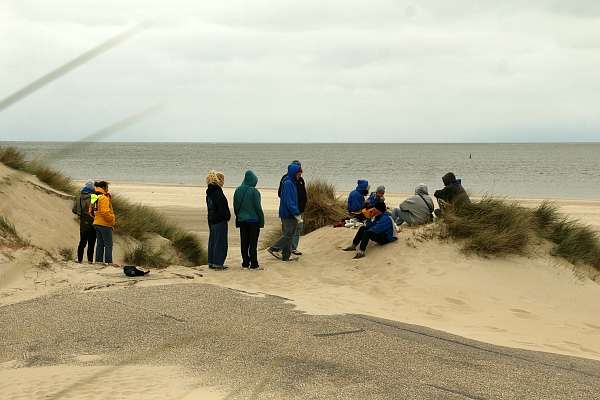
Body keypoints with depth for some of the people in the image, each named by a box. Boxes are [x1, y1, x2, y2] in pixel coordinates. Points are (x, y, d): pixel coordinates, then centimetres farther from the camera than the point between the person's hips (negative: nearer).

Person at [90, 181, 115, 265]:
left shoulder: (94, 198, 11)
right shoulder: (104, 198, -17)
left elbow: (91, 211, 16)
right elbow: (104, 211, -25)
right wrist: (111, 220, -14)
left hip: (97, 223, 8)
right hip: (105, 224, -8)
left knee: (100, 244, 13)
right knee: (108, 244, -3)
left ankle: (98, 261, 14)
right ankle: (108, 261, -5)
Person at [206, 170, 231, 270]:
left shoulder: (209, 192, 9)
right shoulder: (217, 192, -18)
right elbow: (222, 207, -20)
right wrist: (227, 217, -6)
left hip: (211, 220, 9)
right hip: (220, 220, -9)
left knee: (212, 241, 14)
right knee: (220, 241, -3)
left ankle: (211, 262, 20)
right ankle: (218, 263, -1)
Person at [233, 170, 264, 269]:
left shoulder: (238, 190, 0)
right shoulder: (254, 191, -16)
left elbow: (235, 206, 7)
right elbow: (258, 207, -13)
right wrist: (262, 220, -4)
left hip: (242, 220, 5)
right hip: (253, 220, -5)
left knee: (244, 242, 11)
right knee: (253, 243, 1)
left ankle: (245, 262, 14)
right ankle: (253, 263, 3)